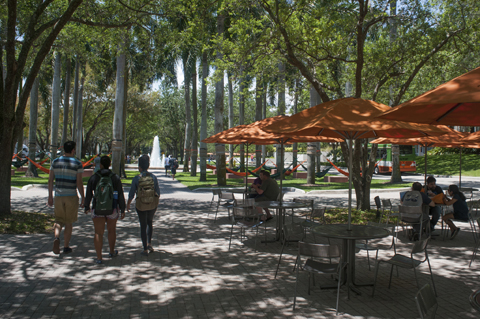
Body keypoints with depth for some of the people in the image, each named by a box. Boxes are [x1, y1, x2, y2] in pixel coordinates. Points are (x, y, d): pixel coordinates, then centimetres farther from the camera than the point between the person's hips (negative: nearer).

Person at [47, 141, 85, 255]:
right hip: (72, 196, -3)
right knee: (69, 223, 10)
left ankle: (56, 238, -13)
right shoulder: (77, 164, -7)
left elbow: (50, 180, 4)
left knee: (59, 220, 15)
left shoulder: (55, 162, 4)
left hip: (58, 196, 3)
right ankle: (66, 247, 15)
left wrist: (50, 196, 11)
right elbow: (79, 182, -10)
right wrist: (83, 198, -2)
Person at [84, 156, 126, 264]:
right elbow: (120, 195, -4)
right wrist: (122, 210, 2)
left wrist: (87, 207, 13)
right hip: (112, 209, 1)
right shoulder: (116, 178, -4)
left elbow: (88, 194, 0)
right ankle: (112, 252, 35)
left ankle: (99, 257, -2)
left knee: (98, 233, 2)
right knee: (111, 230, 20)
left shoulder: (93, 178, -5)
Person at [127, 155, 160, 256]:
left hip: (141, 206, -2)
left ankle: (145, 249, 16)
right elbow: (158, 193, -2)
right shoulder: (153, 177, -8)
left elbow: (131, 194, -8)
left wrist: (128, 205, 8)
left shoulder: (136, 179, -14)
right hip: (152, 205, 2)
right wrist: (156, 203, 16)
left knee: (143, 226, 11)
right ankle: (149, 243, 21)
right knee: (150, 222, 27)